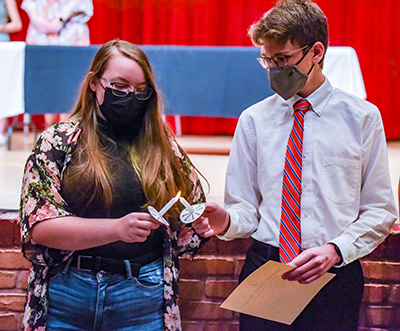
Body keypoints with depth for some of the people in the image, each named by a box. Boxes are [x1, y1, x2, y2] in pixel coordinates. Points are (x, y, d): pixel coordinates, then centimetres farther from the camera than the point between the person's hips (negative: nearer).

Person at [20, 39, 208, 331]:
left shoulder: (162, 146, 8)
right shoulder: (58, 141, 0)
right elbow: (40, 226, -10)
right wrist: (117, 228, -21)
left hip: (144, 295, 2)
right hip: (67, 293, -1)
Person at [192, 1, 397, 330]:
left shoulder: (362, 117, 1)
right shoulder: (254, 120, 6)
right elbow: (247, 207, 6)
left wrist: (335, 250, -13)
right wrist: (226, 221, -16)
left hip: (334, 276, -1)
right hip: (263, 268, 1)